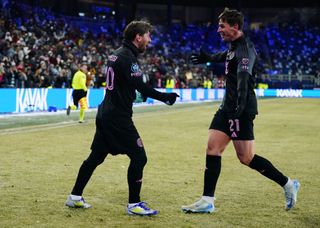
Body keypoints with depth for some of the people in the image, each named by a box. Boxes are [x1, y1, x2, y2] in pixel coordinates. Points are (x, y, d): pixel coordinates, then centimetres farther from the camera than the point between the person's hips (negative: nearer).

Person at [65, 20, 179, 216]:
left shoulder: (117, 54, 14)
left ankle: (75, 197, 22)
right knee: (139, 157, -6)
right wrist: (164, 97, -29)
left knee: (96, 156, 16)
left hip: (106, 113, 10)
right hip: (118, 117, -10)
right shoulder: (127, 57, -16)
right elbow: (140, 86, -27)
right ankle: (134, 204, -2)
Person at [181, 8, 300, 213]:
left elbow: (243, 77, -33)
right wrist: (208, 58, 53)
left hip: (241, 110, -9)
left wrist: (240, 105, -46)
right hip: (228, 107, 9)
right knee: (213, 149, 2)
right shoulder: (234, 46, 13)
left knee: (246, 158, -6)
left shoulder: (245, 48, -16)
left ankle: (288, 184, 9)